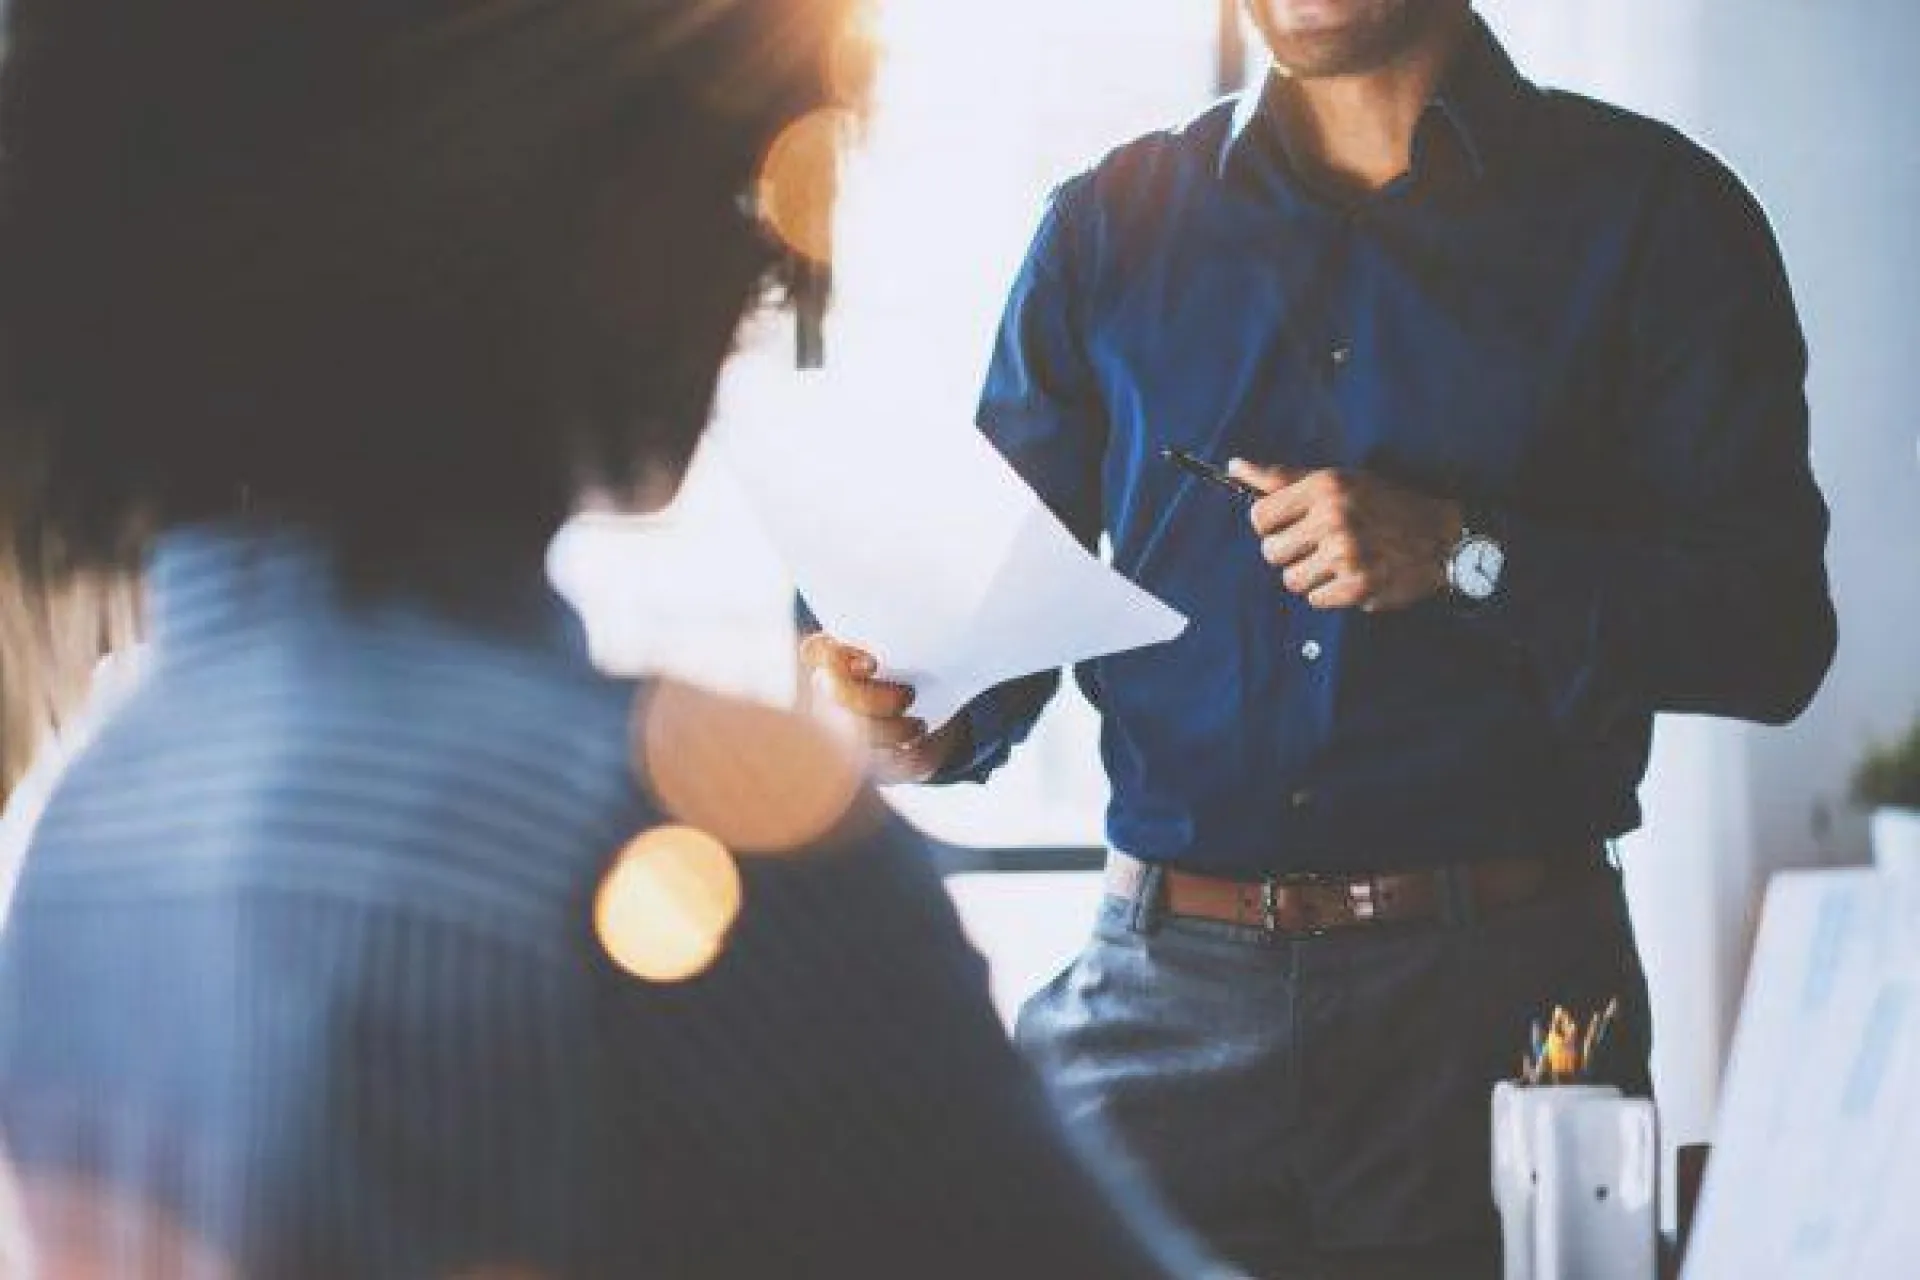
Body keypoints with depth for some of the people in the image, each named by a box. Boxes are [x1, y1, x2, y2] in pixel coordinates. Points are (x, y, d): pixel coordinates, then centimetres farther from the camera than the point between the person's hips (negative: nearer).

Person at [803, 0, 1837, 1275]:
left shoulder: (1654, 213, 3)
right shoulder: (1109, 225, 11)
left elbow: (1775, 629, -2)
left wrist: (1464, 557, -14)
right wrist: (928, 719, -10)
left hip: (1502, 993, -1)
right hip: (1165, 1000, 2)